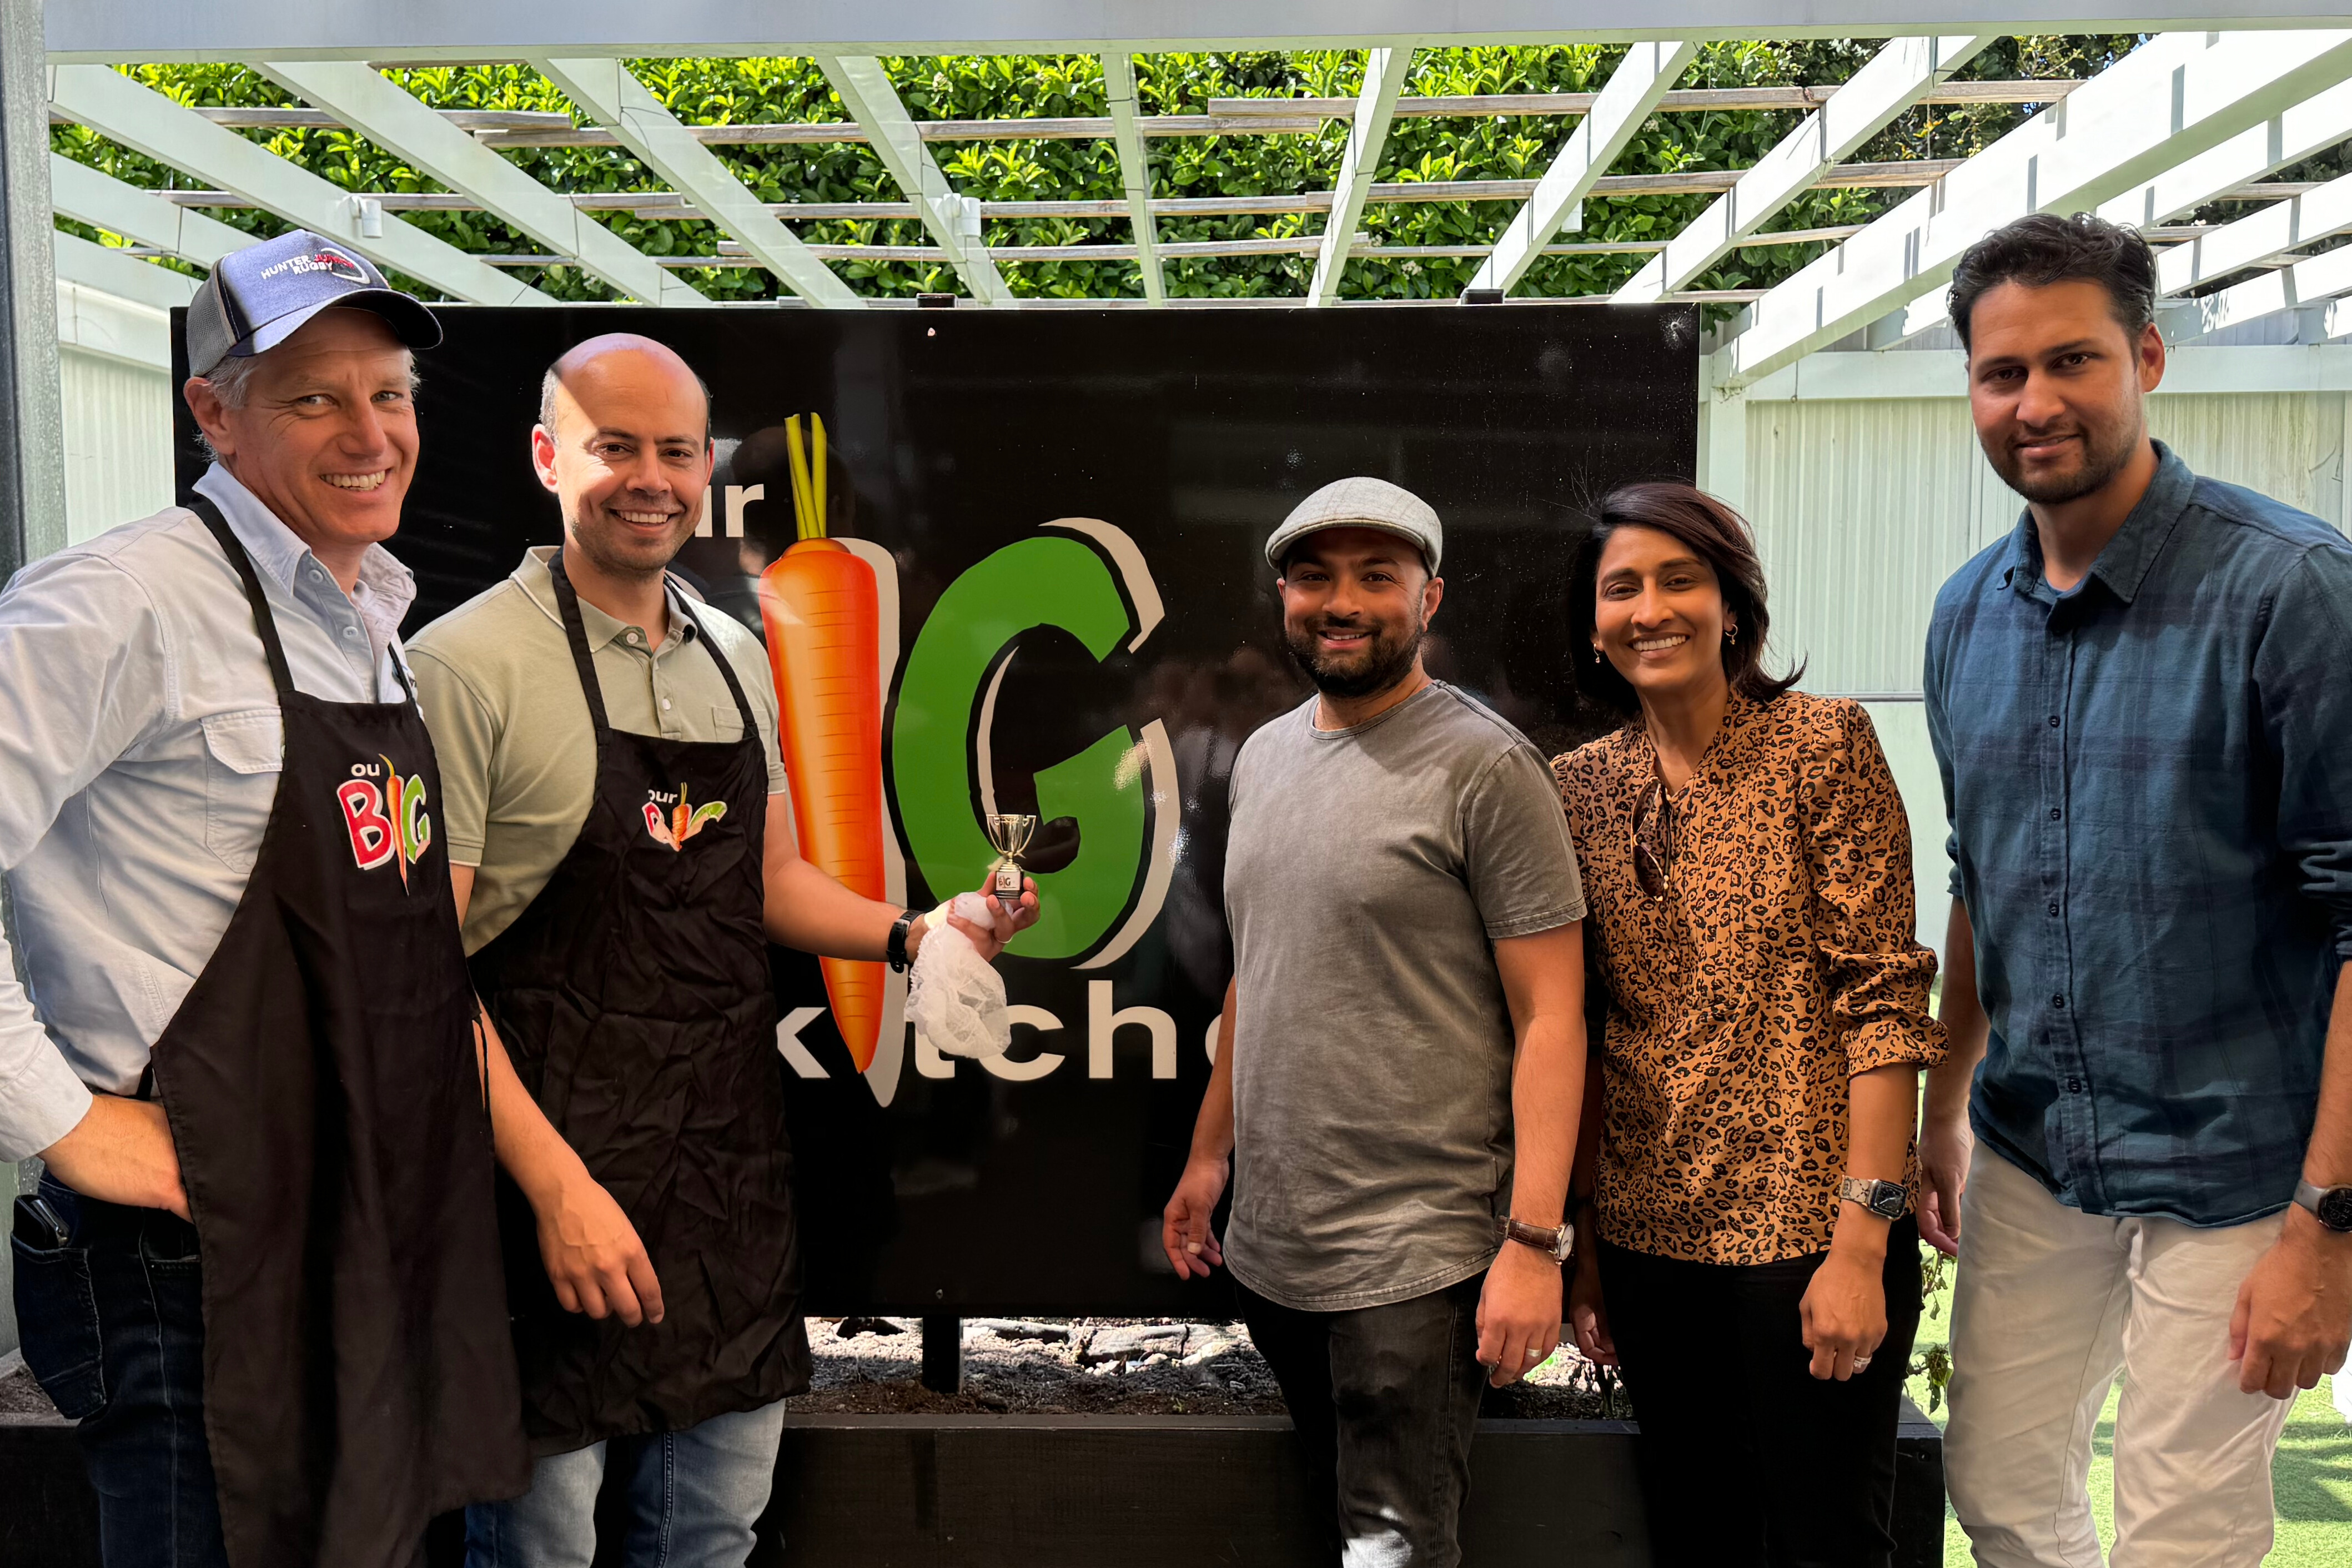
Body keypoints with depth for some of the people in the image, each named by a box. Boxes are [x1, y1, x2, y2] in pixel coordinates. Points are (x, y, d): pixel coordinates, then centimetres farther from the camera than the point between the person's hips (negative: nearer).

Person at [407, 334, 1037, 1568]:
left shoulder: (734, 660, 9)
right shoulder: (470, 665, -11)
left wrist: (912, 935, 1)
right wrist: (555, 1181, -19)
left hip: (733, 1156, 6)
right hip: (556, 1158, -6)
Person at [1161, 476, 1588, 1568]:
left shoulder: (1484, 766, -11)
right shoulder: (1264, 755, 10)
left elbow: (1550, 1018, -13)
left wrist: (1534, 1239, -18)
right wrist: (1210, 1153, 19)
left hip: (1413, 1260, -7)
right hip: (1267, 1243, 7)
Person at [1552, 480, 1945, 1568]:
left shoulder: (1822, 744, -6)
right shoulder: (1579, 786, 5)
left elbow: (1884, 1000, -10)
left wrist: (1862, 1240, -15)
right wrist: (1585, 1244, 8)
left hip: (1806, 1226, -4)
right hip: (1650, 1235, 4)